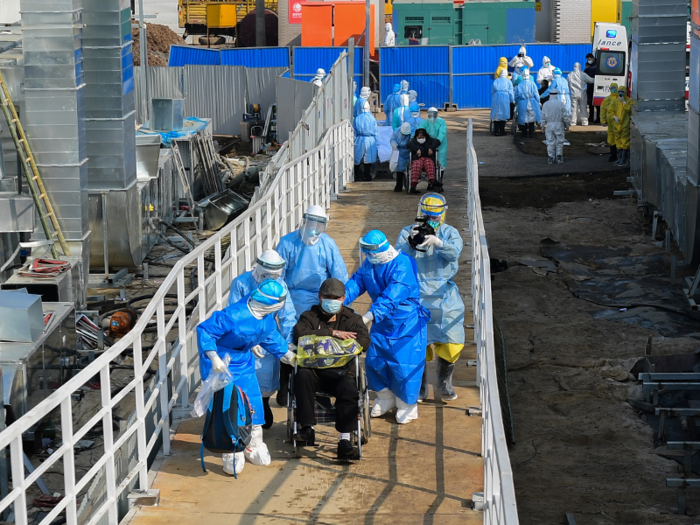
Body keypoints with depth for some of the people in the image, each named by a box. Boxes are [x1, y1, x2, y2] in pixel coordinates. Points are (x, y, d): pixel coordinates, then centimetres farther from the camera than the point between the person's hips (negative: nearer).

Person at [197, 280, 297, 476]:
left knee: (253, 406, 8)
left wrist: (289, 356, 19)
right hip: (221, 365, -7)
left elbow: (271, 337, 14)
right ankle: (231, 455, 3)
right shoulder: (233, 316, -33)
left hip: (244, 364, 8)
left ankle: (253, 447, 28)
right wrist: (213, 357, -40)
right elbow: (205, 330, -30)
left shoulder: (267, 317, -6)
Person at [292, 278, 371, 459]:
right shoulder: (310, 316, 13)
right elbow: (300, 334, -11)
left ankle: (345, 439, -33)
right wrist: (333, 333, -16)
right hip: (314, 371, 0)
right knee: (302, 375, -33)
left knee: (349, 388, -32)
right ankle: (307, 427, -27)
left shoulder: (352, 318, 15)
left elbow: (364, 341, -5)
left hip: (341, 373, 0)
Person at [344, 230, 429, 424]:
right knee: (374, 360, 9)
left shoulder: (402, 265, -27)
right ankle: (385, 399, 29)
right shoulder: (369, 263, 0)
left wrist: (369, 317, -44)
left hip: (406, 323, -7)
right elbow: (356, 282, -4)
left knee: (404, 364, -5)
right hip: (382, 321, 8)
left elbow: (391, 297, -35)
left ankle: (407, 406, 13)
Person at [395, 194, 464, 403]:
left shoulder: (449, 232, 8)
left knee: (451, 342, -5)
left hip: (444, 295, 1)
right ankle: (419, 386, 10)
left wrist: (437, 242, -32)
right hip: (416, 295, -1)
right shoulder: (407, 232, 7)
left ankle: (445, 383, 14)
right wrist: (410, 242, -26)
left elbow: (454, 252, -14)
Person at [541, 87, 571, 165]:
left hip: (549, 125, 1)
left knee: (550, 142, 5)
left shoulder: (546, 104, 0)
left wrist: (543, 126, 11)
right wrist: (567, 125, 8)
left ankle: (551, 158, 4)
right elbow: (565, 116, -3)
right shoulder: (561, 104, -5)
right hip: (559, 125, -1)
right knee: (559, 142, 6)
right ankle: (559, 157, 5)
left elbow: (543, 117, 2)